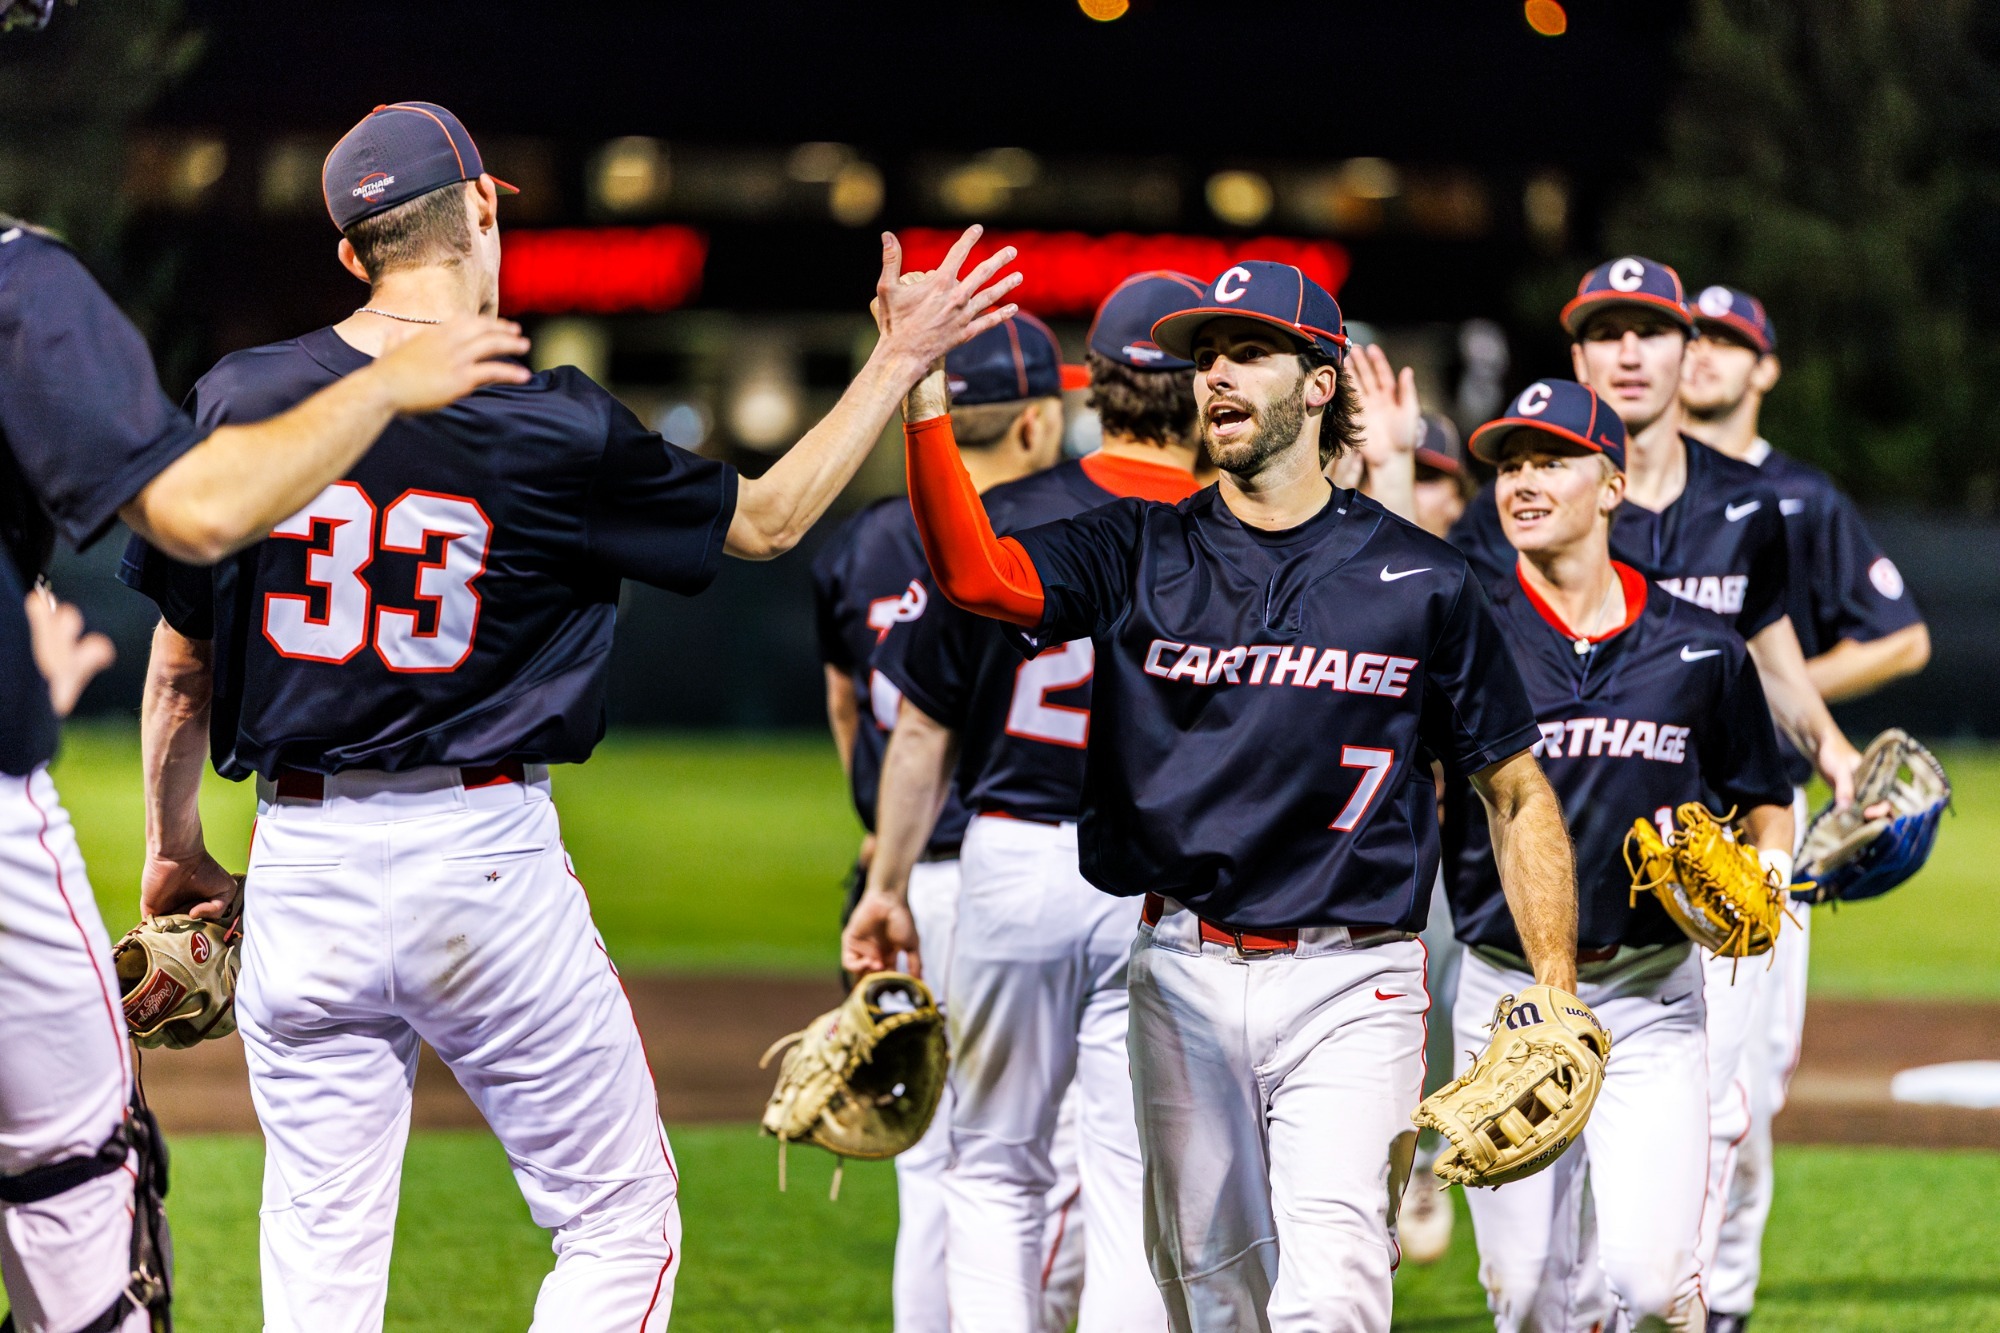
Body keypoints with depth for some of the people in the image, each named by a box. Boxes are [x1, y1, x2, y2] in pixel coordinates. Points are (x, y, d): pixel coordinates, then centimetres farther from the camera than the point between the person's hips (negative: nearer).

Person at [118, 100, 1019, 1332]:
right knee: (623, 1227, 9)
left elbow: (181, 663, 7)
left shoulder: (237, 402, 0)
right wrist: (900, 361, 14)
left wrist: (174, 852, 21)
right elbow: (766, 519, 5)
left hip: (302, 868, 3)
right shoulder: (552, 430, -9)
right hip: (489, 866, -3)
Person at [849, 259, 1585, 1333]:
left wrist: (1556, 996, -2)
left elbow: (1517, 791, 7)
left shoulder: (1421, 581, 2)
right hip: (1183, 974, 3)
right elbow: (974, 571, -12)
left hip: (1347, 984, -3)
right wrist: (920, 395, -24)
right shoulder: (1140, 554, 6)